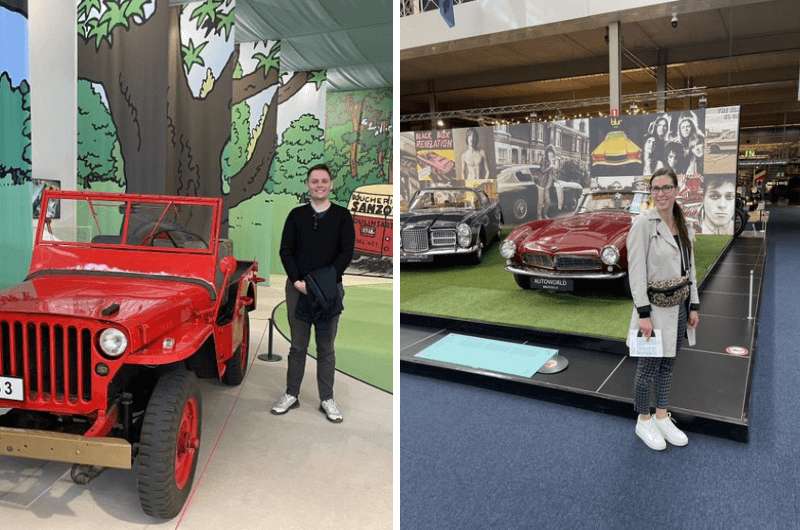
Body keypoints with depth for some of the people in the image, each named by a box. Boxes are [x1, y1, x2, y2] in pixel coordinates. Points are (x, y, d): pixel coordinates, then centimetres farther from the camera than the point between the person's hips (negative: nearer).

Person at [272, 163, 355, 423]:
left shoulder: (342, 215, 2)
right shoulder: (296, 215, 6)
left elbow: (347, 252, -6)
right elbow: (286, 251, 1)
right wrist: (297, 281, -12)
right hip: (298, 287, 1)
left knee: (326, 346, 7)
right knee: (298, 345, 10)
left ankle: (327, 399, 17)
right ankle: (291, 395, 22)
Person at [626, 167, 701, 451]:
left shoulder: (683, 226, 7)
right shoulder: (643, 223, -14)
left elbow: (689, 268, 12)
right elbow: (636, 271, -16)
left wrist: (693, 306, 9)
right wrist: (643, 314, -19)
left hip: (679, 305, 6)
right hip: (655, 307, -6)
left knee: (667, 364, 16)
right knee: (649, 367, 4)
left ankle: (662, 417, 31)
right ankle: (643, 422, 22)